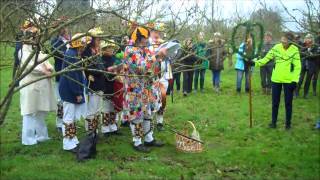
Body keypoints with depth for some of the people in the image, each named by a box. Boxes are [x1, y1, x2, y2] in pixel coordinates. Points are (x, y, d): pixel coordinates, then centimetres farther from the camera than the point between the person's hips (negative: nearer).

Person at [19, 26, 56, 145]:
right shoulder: (24, 49, -6)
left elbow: (44, 60, 9)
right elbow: (29, 65, -19)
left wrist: (49, 68, -12)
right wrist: (43, 71, -19)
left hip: (41, 84, 8)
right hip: (30, 84, -8)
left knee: (41, 110, 12)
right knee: (30, 111, -4)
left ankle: (39, 135, 23)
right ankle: (28, 138, 4)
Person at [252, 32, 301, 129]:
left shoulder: (295, 50, -8)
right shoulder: (276, 47, -2)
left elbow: (297, 66, -8)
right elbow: (266, 58, 0)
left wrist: (295, 80, -14)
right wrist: (255, 63, -14)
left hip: (289, 80, -2)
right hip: (276, 79, 2)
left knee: (288, 103, 7)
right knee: (275, 102, 10)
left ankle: (288, 123, 22)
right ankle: (273, 121, 24)